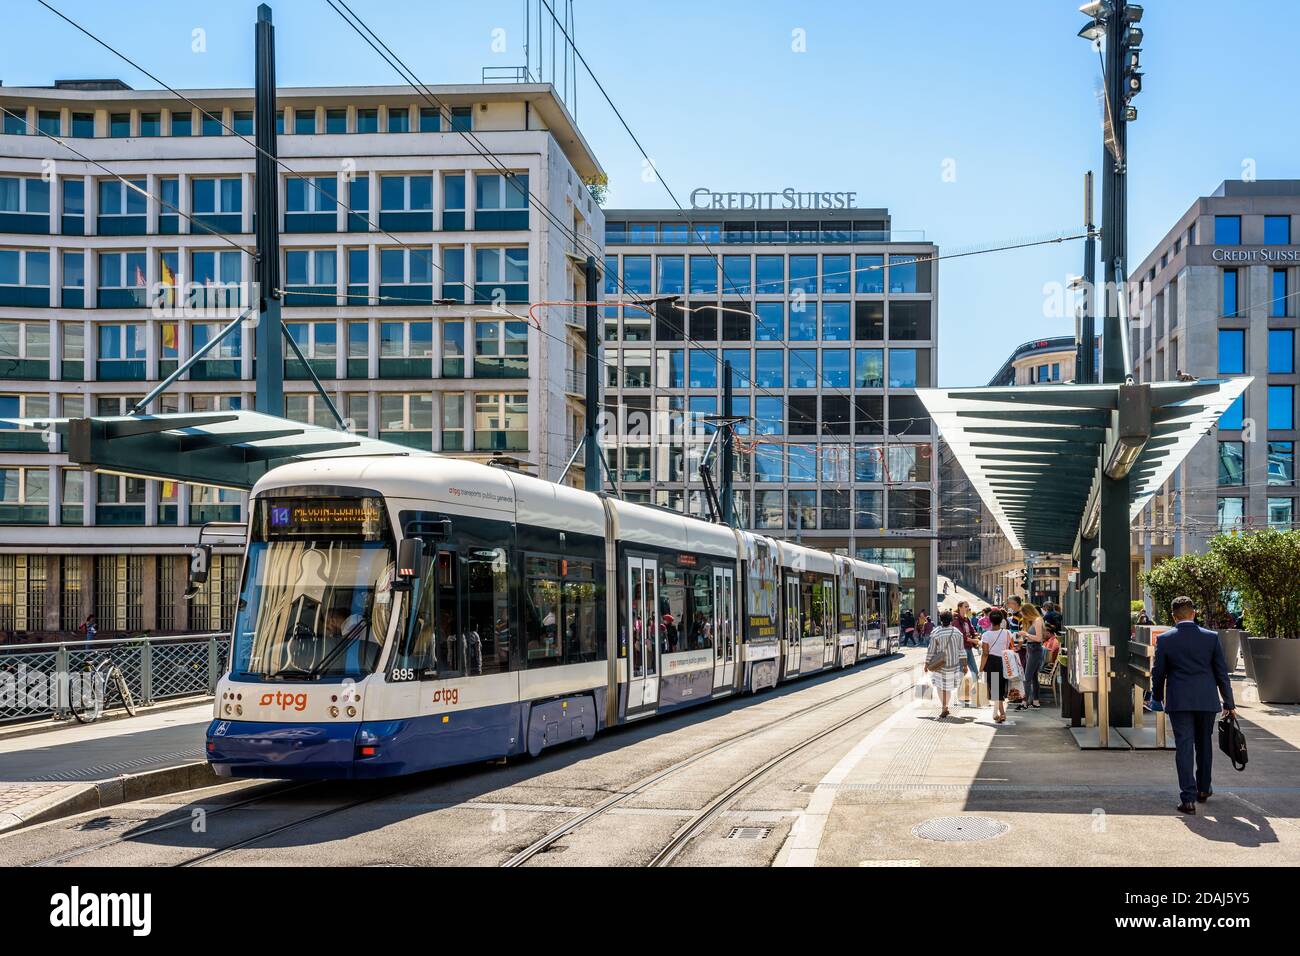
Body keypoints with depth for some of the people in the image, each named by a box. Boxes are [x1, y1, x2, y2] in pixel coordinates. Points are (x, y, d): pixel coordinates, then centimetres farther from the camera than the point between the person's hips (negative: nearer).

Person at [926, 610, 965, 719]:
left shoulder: (936, 633, -14)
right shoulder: (957, 632, -4)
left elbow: (931, 650, -9)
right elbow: (961, 650, 2)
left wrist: (927, 663, 2)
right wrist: (964, 664, 11)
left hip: (940, 664, -3)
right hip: (954, 664, 3)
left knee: (940, 685, 6)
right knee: (948, 686, 16)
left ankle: (944, 707, -6)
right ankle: (945, 706, 24)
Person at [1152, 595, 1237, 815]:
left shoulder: (1164, 640, -3)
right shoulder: (1211, 637, 0)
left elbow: (1158, 673, 3)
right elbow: (1222, 672, 4)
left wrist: (1157, 698, 20)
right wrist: (1229, 704, 12)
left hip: (1179, 702, -2)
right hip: (1207, 700, 2)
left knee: (1184, 747, -2)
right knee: (1204, 745, 19)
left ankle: (1188, 798, -10)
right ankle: (1203, 789, 33)